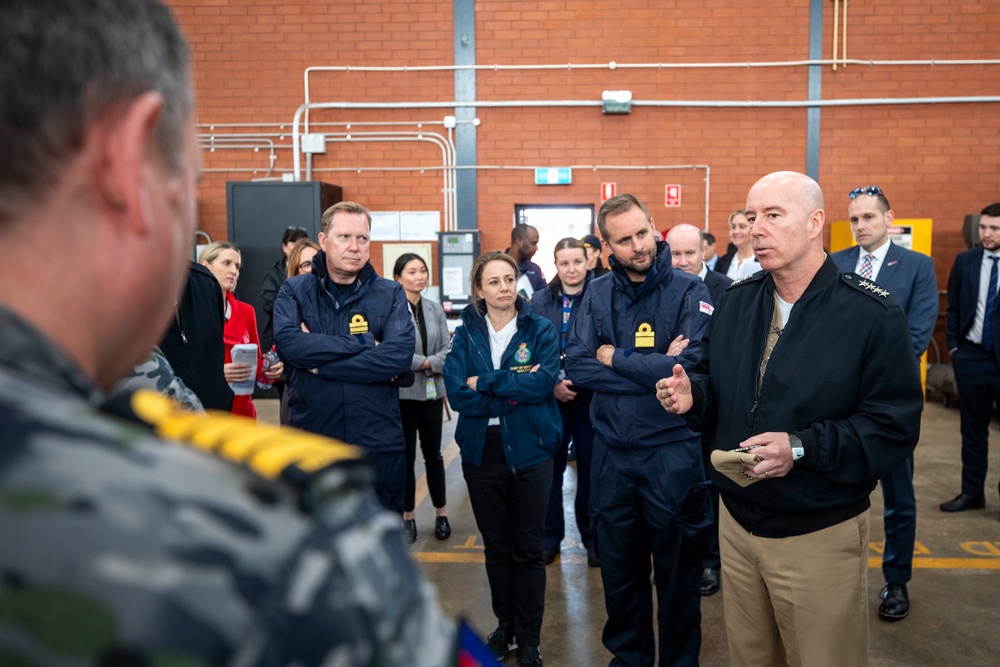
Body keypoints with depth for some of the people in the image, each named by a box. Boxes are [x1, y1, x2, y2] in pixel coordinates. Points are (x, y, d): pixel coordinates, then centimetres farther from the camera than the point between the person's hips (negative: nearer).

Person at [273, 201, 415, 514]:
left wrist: (319, 364, -15)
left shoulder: (390, 294, 0)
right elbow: (288, 343, -17)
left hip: (379, 444, 0)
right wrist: (362, 343, -17)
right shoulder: (294, 291, 2)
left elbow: (399, 355, -16)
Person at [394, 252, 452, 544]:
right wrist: (424, 361, -11)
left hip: (432, 391, 4)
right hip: (402, 392, -4)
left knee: (433, 454, 12)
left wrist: (426, 363, -13)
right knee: (406, 456, 7)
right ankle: (408, 516, 21)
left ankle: (441, 513, 25)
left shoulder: (435, 308, 6)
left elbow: (448, 349, 2)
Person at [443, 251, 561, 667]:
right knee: (495, 546, 16)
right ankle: (504, 625, 35)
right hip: (481, 452, 2)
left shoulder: (540, 330, -4)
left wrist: (485, 383, -17)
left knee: (527, 549, 9)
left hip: (529, 451, -2)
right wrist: (516, 390, -18)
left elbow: (544, 382, -20)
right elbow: (457, 394, -12)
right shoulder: (465, 335, 1)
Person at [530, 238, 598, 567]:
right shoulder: (540, 301, 4)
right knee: (550, 468, 8)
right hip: (551, 398, 2)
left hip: (591, 398, -1)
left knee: (590, 468, 6)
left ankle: (592, 537, 24)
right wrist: (552, 384, -9)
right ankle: (550, 537, 24)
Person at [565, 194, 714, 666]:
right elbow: (576, 366, -9)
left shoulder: (689, 291, -10)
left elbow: (693, 367, -22)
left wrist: (616, 358, -13)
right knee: (618, 566, 18)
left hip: (673, 452, -3)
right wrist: (653, 370, -17)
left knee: (676, 569, 14)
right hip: (611, 451, 4)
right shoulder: (597, 294, 1)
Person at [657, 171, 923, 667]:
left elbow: (895, 426, -17)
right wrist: (692, 395, -12)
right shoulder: (735, 300, 3)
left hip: (821, 536, -4)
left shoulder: (872, 314, -14)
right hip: (737, 519, 5)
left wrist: (801, 447, -28)